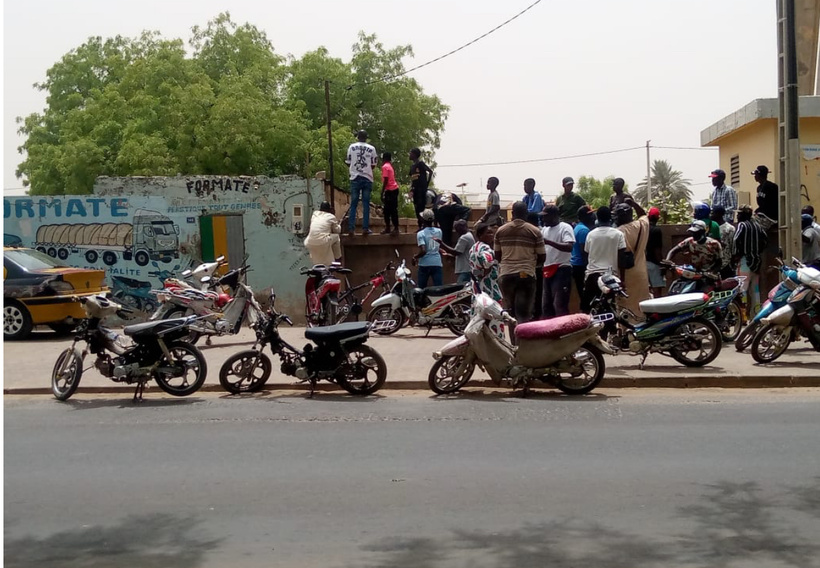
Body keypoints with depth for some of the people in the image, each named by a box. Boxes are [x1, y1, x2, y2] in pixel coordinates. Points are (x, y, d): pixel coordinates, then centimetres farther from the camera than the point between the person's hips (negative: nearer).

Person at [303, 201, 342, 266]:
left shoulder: (314, 214, 17)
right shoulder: (331, 217, 5)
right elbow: (337, 230, 17)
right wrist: (338, 225, 39)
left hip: (310, 244, 4)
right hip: (323, 243, -4)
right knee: (336, 236, 24)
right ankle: (337, 257, 32)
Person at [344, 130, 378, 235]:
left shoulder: (352, 147, 1)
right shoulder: (371, 148, 1)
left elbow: (348, 162, 6)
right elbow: (373, 165, 4)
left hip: (355, 178, 0)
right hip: (367, 178, 0)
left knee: (353, 204, 2)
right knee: (366, 204, 3)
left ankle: (351, 228, -4)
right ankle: (365, 228, -1)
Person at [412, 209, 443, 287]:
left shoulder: (421, 234, -10)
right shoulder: (439, 231, 5)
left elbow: (423, 251, -18)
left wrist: (415, 257, -3)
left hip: (425, 264, -3)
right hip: (437, 263, 3)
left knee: (421, 289, 8)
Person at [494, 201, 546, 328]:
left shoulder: (501, 230, 6)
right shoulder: (534, 231, -1)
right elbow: (542, 257, 2)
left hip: (505, 275, 3)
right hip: (526, 275, -3)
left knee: (510, 311, 14)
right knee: (523, 313, -4)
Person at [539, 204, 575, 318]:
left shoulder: (565, 228, -8)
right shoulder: (544, 229, 16)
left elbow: (569, 247, -22)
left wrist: (549, 242, -27)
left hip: (561, 270, -8)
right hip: (548, 270, 8)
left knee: (559, 305, -11)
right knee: (546, 305, 11)